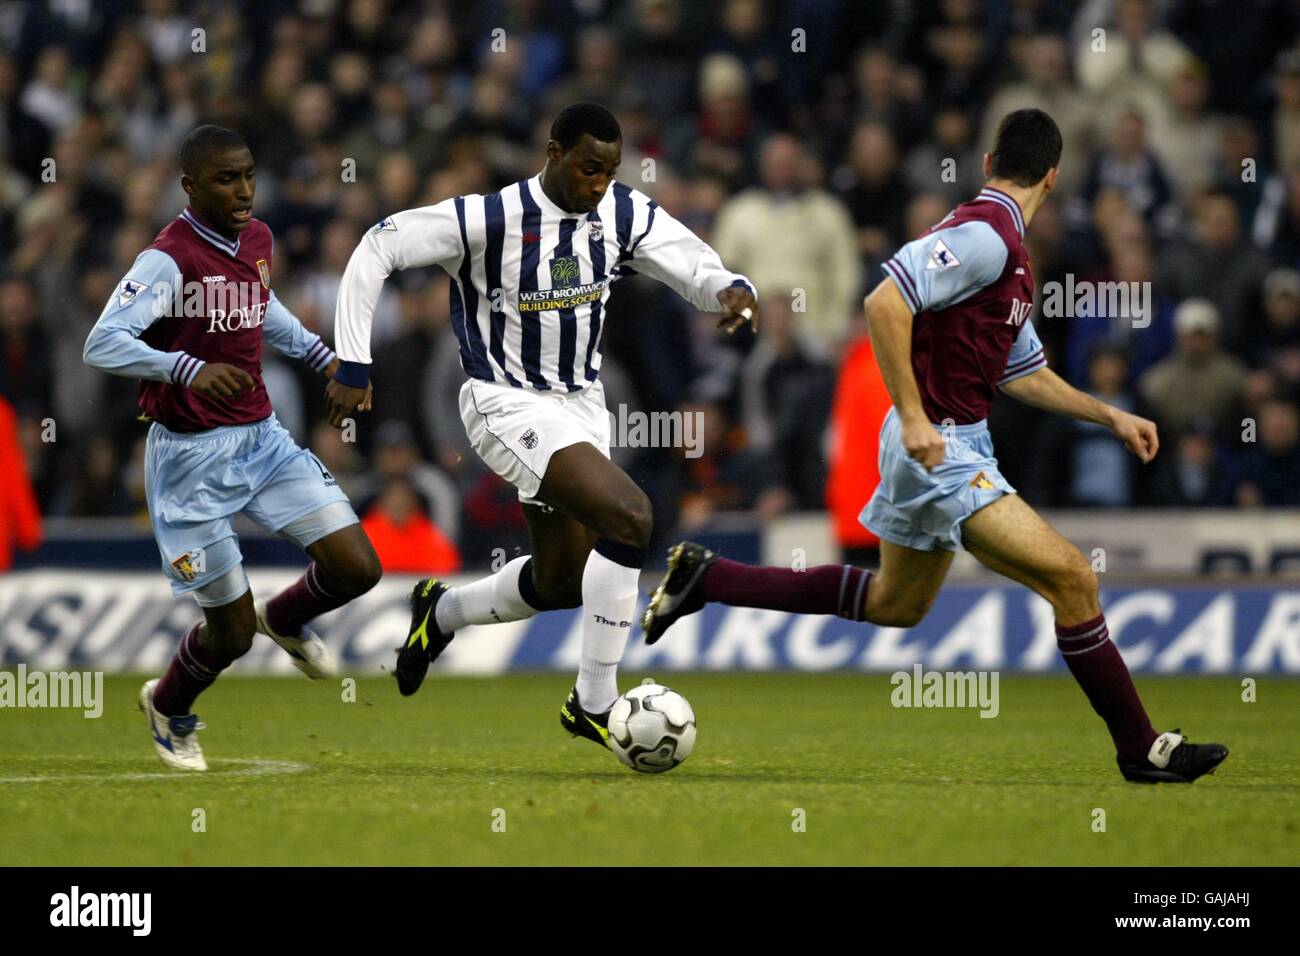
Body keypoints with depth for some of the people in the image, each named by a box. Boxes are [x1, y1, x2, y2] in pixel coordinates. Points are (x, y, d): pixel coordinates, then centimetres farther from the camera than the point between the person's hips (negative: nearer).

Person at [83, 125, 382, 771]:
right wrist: (188, 369, -40)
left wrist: (322, 356, 18)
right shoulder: (169, 258, -19)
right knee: (232, 631, 0)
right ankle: (168, 710, 33)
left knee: (356, 568, -6)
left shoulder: (256, 240, 5)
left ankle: (285, 620, 28)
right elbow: (101, 345, -28)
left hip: (261, 439, 7)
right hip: (192, 457, -7)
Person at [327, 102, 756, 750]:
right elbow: (377, 249, -14)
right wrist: (353, 365, -15)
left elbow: (696, 269, 2)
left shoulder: (624, 215, -5)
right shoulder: (486, 221, -20)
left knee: (561, 584, 14)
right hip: (508, 405, -7)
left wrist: (732, 291, -23)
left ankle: (441, 613, 45)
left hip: (580, 405, 7)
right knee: (629, 516, -26)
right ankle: (594, 704, -17)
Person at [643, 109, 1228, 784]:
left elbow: (1025, 374, 23)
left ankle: (704, 577, 31)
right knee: (1070, 577, -14)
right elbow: (884, 303, -28)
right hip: (939, 446, -11)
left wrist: (1111, 417, 17)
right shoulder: (983, 234, -18)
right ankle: (1140, 749, -9)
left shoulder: (1004, 250, 15)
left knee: (896, 604, 25)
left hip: (947, 448, 11)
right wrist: (913, 415, -28)